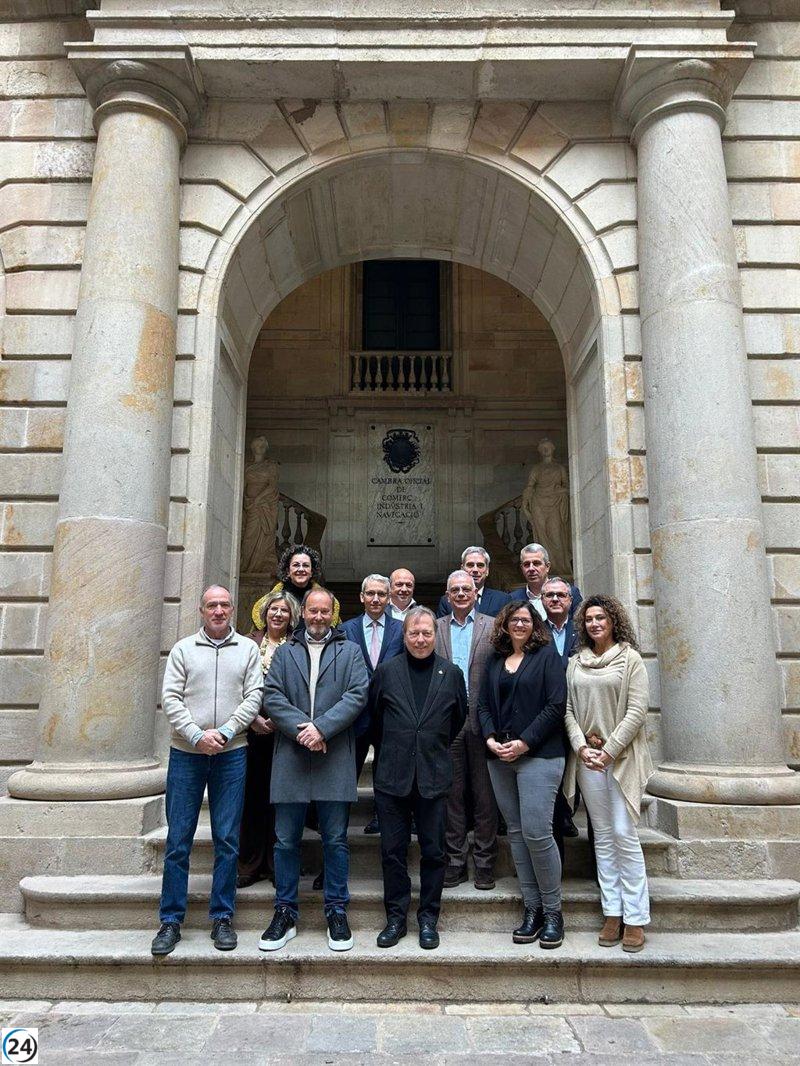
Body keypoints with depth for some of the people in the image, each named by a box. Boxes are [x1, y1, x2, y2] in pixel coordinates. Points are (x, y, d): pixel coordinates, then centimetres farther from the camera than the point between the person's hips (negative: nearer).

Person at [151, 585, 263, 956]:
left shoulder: (248, 649, 7)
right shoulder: (183, 649, 6)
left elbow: (253, 697, -1)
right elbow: (170, 698, -1)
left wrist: (224, 733, -13)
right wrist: (197, 736, -12)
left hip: (231, 754, 0)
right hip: (185, 753, 0)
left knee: (227, 840, 5)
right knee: (178, 840, 4)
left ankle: (222, 918, 17)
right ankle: (171, 921, 17)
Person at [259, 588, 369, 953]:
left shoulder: (350, 651, 9)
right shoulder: (284, 652, 13)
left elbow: (357, 694, -4)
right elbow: (271, 696, 1)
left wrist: (321, 727, -15)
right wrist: (300, 729, -13)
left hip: (335, 758, -1)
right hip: (290, 757, 2)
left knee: (335, 840, 5)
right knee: (286, 840, 7)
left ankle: (337, 913, 19)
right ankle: (285, 914, 20)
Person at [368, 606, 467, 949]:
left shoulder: (451, 674, 2)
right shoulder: (386, 671, 1)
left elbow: (459, 718, 14)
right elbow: (374, 715, 12)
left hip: (434, 775, 0)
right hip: (392, 774, 0)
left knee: (433, 851, 7)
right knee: (392, 850, 7)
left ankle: (428, 918, 23)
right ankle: (396, 917, 22)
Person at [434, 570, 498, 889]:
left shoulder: (492, 627, 4)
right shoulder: (435, 628, 9)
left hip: (481, 717, -1)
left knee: (484, 793, 5)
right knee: (452, 792, 9)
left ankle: (484, 861, 17)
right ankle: (456, 860, 20)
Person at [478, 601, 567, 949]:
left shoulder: (547, 655, 0)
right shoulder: (495, 661, 14)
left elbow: (556, 704, -8)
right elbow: (484, 705, 13)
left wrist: (524, 743, -12)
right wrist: (491, 738, -5)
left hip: (538, 755, -5)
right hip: (500, 758, 5)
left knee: (537, 833, -9)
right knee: (516, 832, 8)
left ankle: (552, 911, 7)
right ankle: (532, 908, 18)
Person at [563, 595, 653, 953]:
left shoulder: (630, 658, -1)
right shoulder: (575, 663, 9)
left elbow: (637, 711, -7)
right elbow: (568, 709, 6)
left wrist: (609, 751, -12)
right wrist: (582, 748, -8)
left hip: (622, 756, -3)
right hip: (587, 756, 3)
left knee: (624, 835, -4)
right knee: (602, 836, 9)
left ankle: (635, 918, 7)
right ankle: (612, 913, 17)